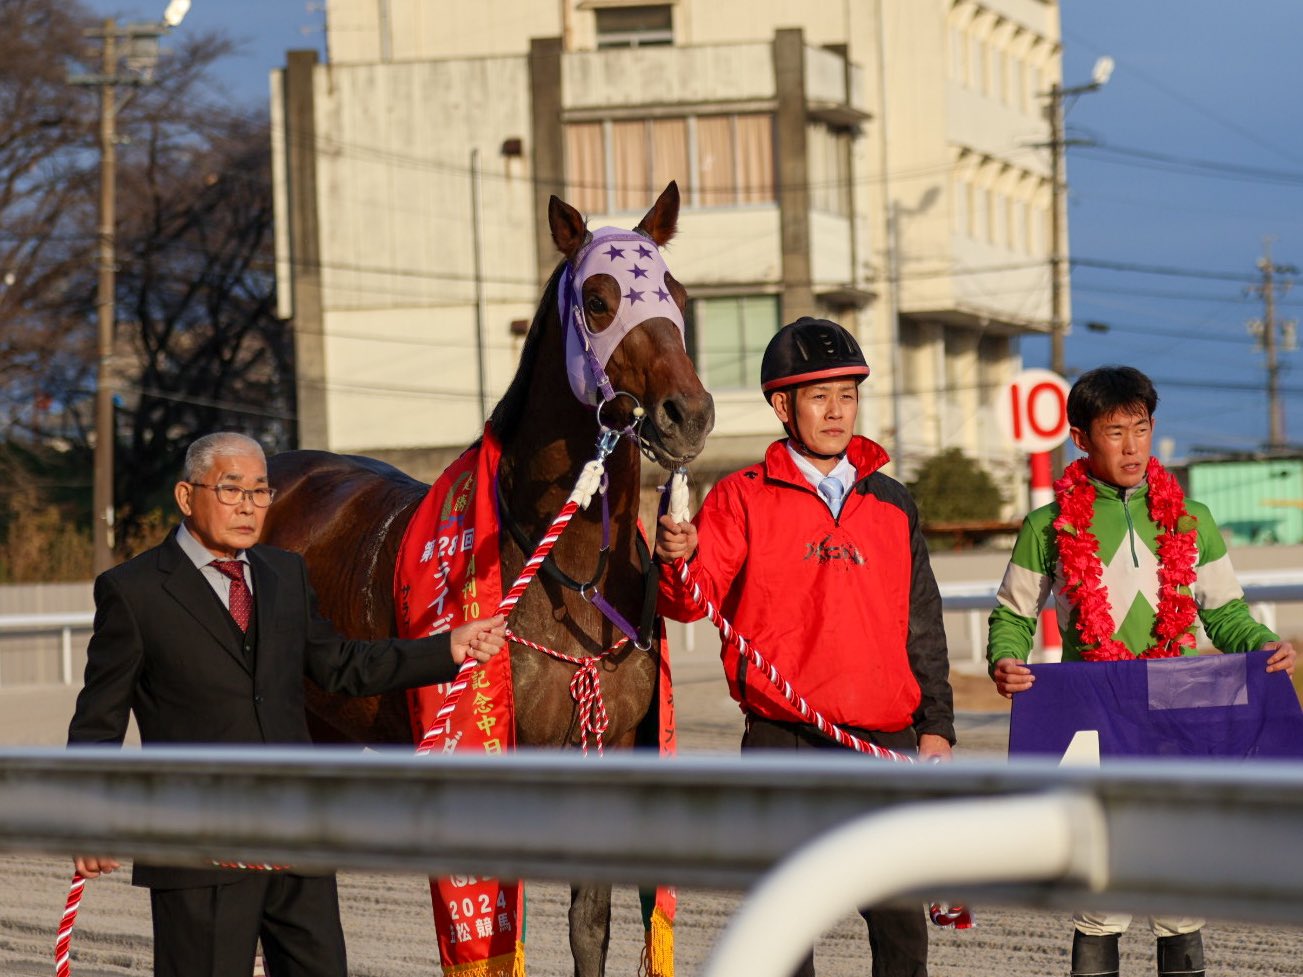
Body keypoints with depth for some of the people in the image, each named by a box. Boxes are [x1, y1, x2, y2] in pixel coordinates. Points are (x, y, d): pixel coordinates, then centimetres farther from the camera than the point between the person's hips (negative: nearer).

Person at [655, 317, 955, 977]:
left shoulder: (890, 504, 12)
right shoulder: (744, 499, 2)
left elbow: (923, 624, 15)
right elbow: (694, 598, -7)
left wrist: (936, 725, 9)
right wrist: (677, 561, -30)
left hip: (884, 743, 3)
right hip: (782, 743, -3)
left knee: (901, 922, 6)